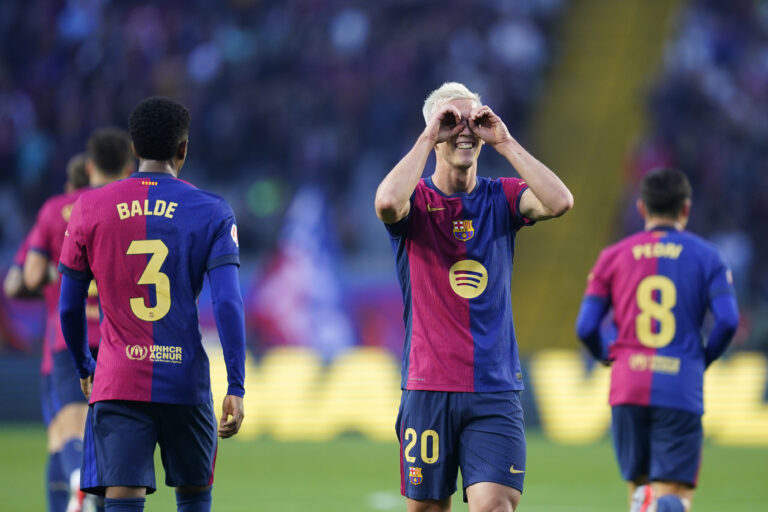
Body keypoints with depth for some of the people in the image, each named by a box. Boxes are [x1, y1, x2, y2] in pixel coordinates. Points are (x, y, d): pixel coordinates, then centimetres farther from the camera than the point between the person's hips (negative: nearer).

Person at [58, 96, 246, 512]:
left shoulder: (90, 208, 4)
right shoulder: (211, 212, 0)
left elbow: (69, 308, 9)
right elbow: (228, 304, -9)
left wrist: (84, 368, 26)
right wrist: (235, 388, -9)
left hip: (117, 384, 0)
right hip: (185, 382, 0)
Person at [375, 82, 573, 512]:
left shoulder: (501, 198, 7)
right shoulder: (416, 200, 1)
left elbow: (560, 202, -13)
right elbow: (387, 203, -24)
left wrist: (505, 141, -10)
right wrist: (428, 138, -15)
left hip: (495, 392, 0)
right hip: (427, 390, 0)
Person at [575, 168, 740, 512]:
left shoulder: (614, 256, 10)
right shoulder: (704, 255, 6)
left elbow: (586, 328, 3)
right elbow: (728, 320, -5)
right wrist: (705, 357, 13)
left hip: (627, 387, 2)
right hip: (682, 390, -2)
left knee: (639, 483, 17)